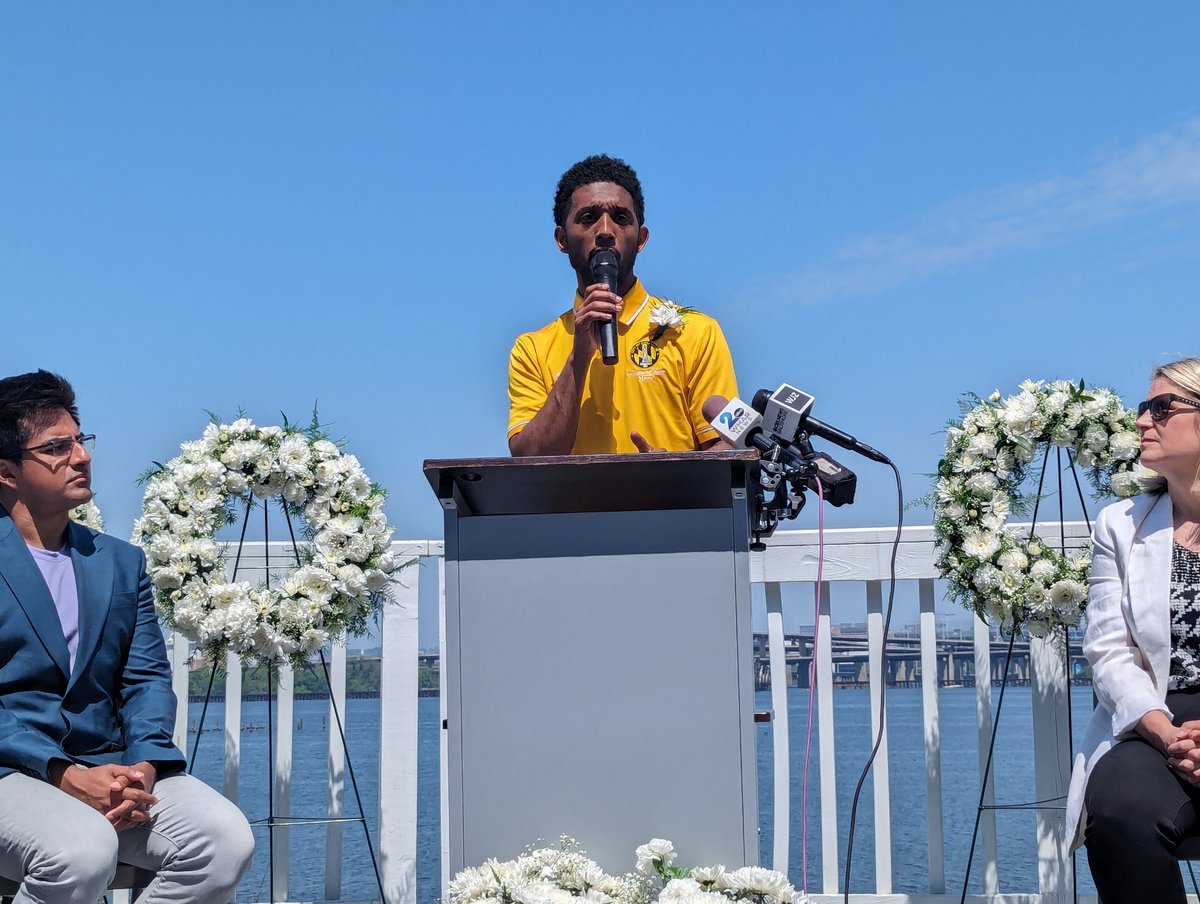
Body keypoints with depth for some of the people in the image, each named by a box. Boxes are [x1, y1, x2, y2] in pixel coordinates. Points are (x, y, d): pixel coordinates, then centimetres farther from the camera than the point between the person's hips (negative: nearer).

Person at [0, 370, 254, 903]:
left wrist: (145, 766, -10)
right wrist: (65, 775, -19)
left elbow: (147, 678, 10)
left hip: (109, 770, 5)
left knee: (227, 838, -22)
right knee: (83, 850, -36)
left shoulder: (121, 561, 17)